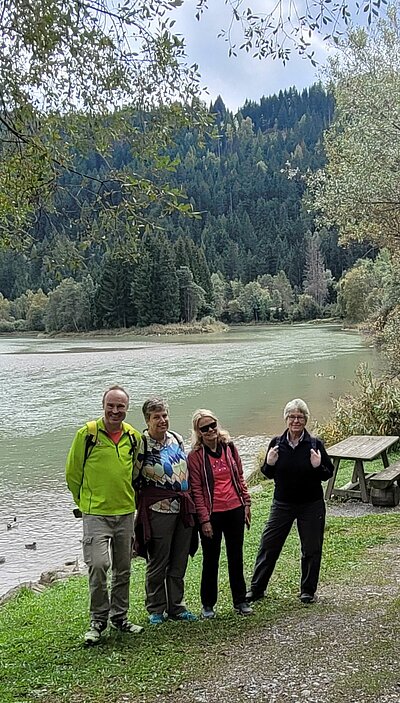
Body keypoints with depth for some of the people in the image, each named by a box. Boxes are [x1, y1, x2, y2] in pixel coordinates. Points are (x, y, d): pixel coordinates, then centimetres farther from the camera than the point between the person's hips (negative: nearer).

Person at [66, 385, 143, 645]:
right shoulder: (87, 433, -8)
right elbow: (72, 473, 0)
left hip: (126, 513, 5)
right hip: (96, 514, -4)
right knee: (98, 565, -15)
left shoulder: (134, 436, 4)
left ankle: (120, 616, 30)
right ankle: (98, 620, 4)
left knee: (123, 570, 13)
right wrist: (85, 502, 5)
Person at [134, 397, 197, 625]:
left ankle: (177, 607, 26)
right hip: (158, 510, -6)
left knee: (179, 563, 14)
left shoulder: (177, 438, 8)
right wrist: (142, 504, -7)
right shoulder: (141, 444, -13)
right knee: (158, 564, 4)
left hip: (183, 509, 6)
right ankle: (156, 610, 19)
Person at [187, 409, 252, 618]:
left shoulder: (229, 448, 4)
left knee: (236, 558, 12)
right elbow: (196, 490, -9)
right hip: (212, 514, -3)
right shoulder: (195, 456, -8)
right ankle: (208, 604, 20)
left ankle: (240, 601, 24)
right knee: (211, 560, 7)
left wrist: (246, 503, 8)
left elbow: (239, 477, 12)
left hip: (234, 510, 4)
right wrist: (204, 519, -12)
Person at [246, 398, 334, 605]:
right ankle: (257, 588, 21)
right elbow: (268, 474, 6)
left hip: (311, 505, -1)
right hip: (282, 504, 1)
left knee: (311, 549, 9)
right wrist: (269, 463, -15)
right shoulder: (276, 443, -3)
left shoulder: (315, 444, -8)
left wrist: (318, 466, -23)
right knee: (268, 545, 6)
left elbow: (328, 473, -2)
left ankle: (308, 591, 27)